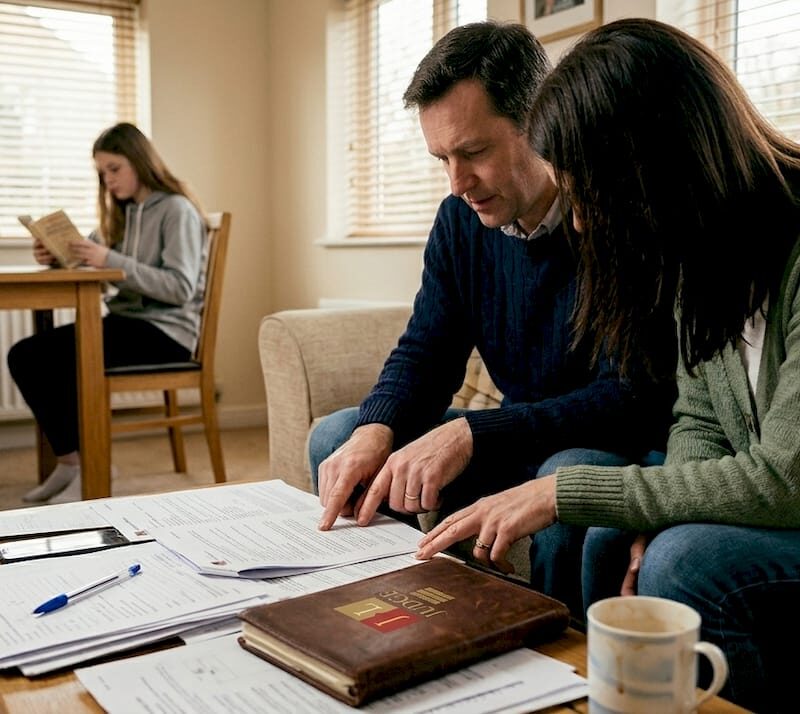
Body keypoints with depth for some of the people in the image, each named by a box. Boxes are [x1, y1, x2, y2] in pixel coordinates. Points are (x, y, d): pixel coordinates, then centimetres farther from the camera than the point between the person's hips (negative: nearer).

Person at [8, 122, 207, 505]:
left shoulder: (177, 210, -7)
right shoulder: (121, 213, 18)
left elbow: (180, 288, -19)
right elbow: (86, 261, 20)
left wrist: (111, 260, -26)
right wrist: (55, 256, -3)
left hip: (164, 331, -8)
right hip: (125, 320, 8)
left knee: (65, 357, -27)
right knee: (24, 355, -10)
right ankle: (70, 460, -4)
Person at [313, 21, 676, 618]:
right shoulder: (461, 220, 0)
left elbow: (637, 396, -27)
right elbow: (425, 351, 4)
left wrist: (470, 433, -35)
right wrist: (376, 430, -18)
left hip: (616, 450, -6)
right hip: (519, 446, 6)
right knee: (337, 438, -1)